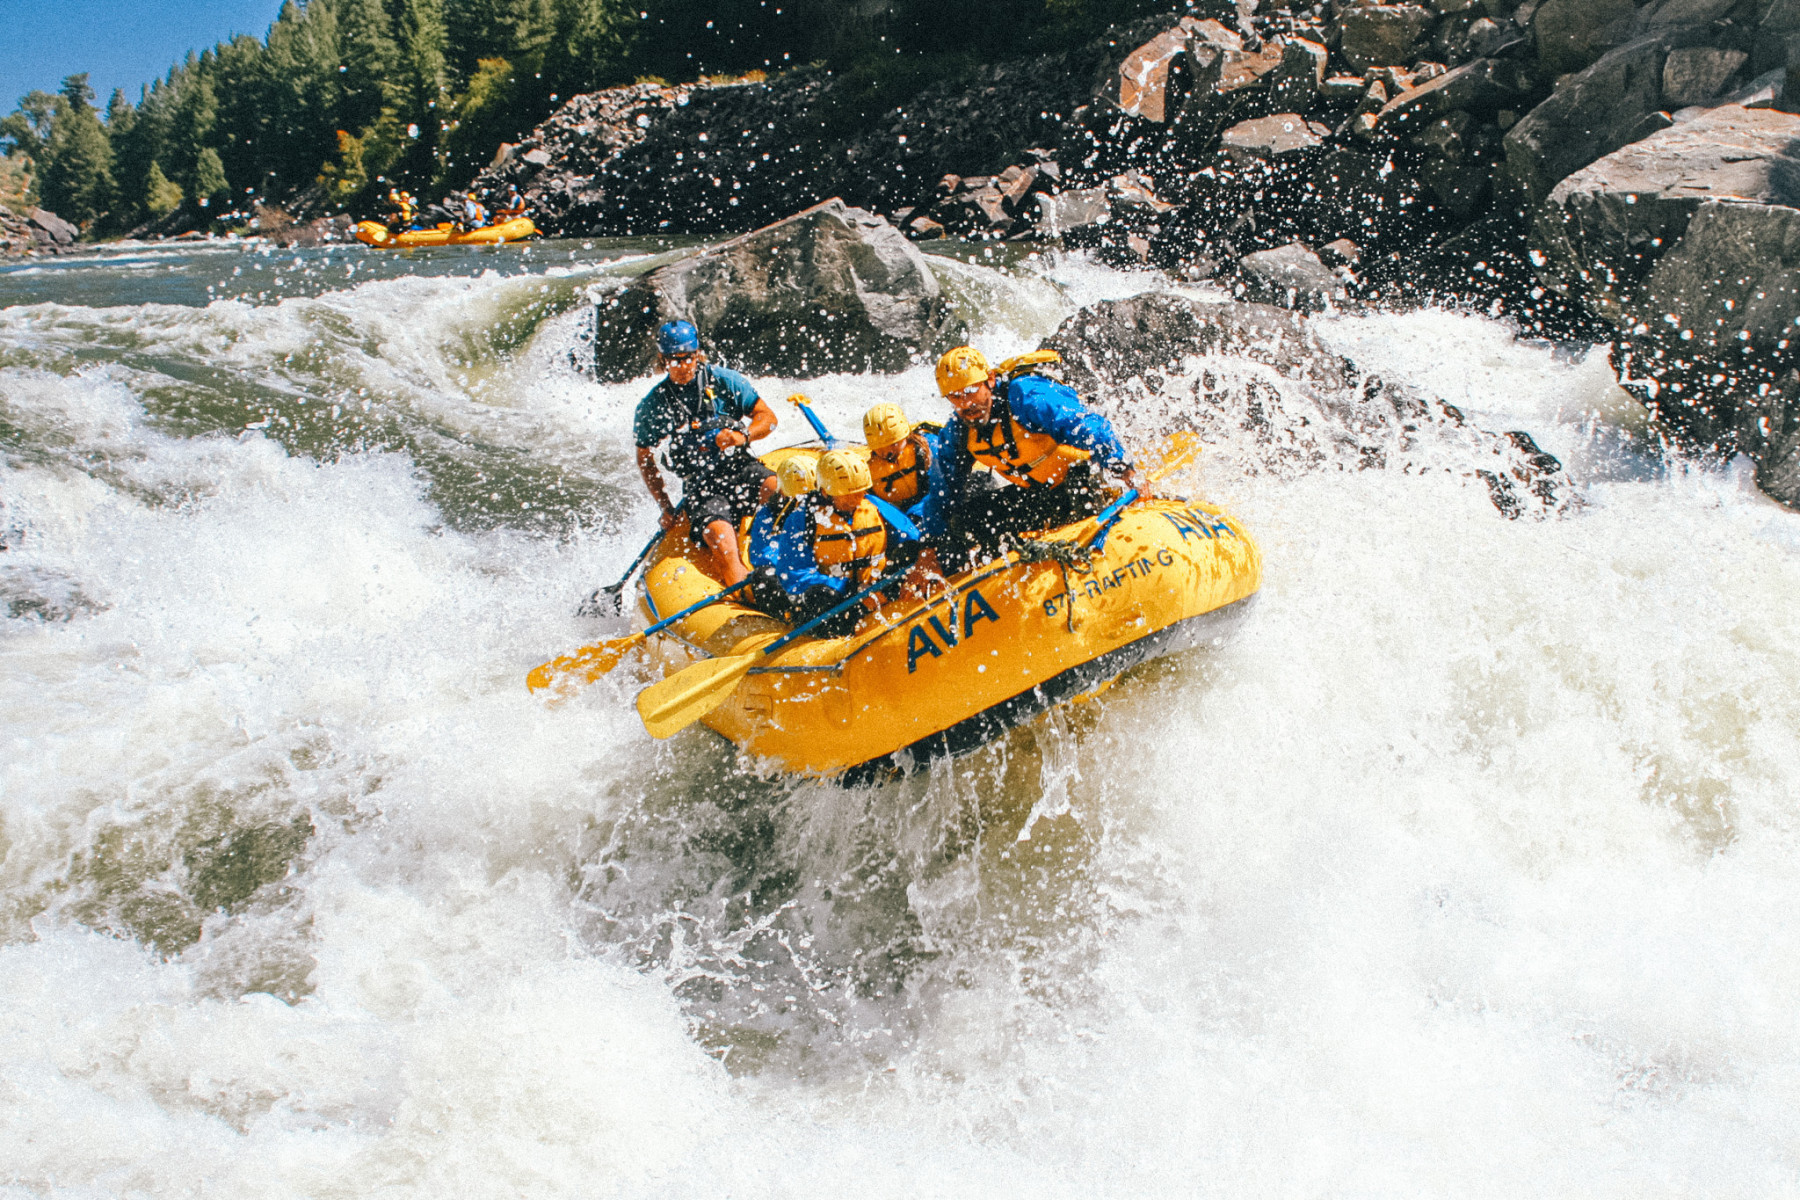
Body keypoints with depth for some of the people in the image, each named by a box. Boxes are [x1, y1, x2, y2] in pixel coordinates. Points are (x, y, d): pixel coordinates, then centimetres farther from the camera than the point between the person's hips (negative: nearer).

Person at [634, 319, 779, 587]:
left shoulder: (725, 380, 1)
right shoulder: (653, 405, 1)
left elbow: (768, 417, 3)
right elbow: (645, 460, 12)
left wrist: (743, 435, -18)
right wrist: (665, 508, 5)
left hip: (741, 467, 1)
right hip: (701, 485, -1)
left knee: (776, 487, -34)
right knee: (720, 537, -31)